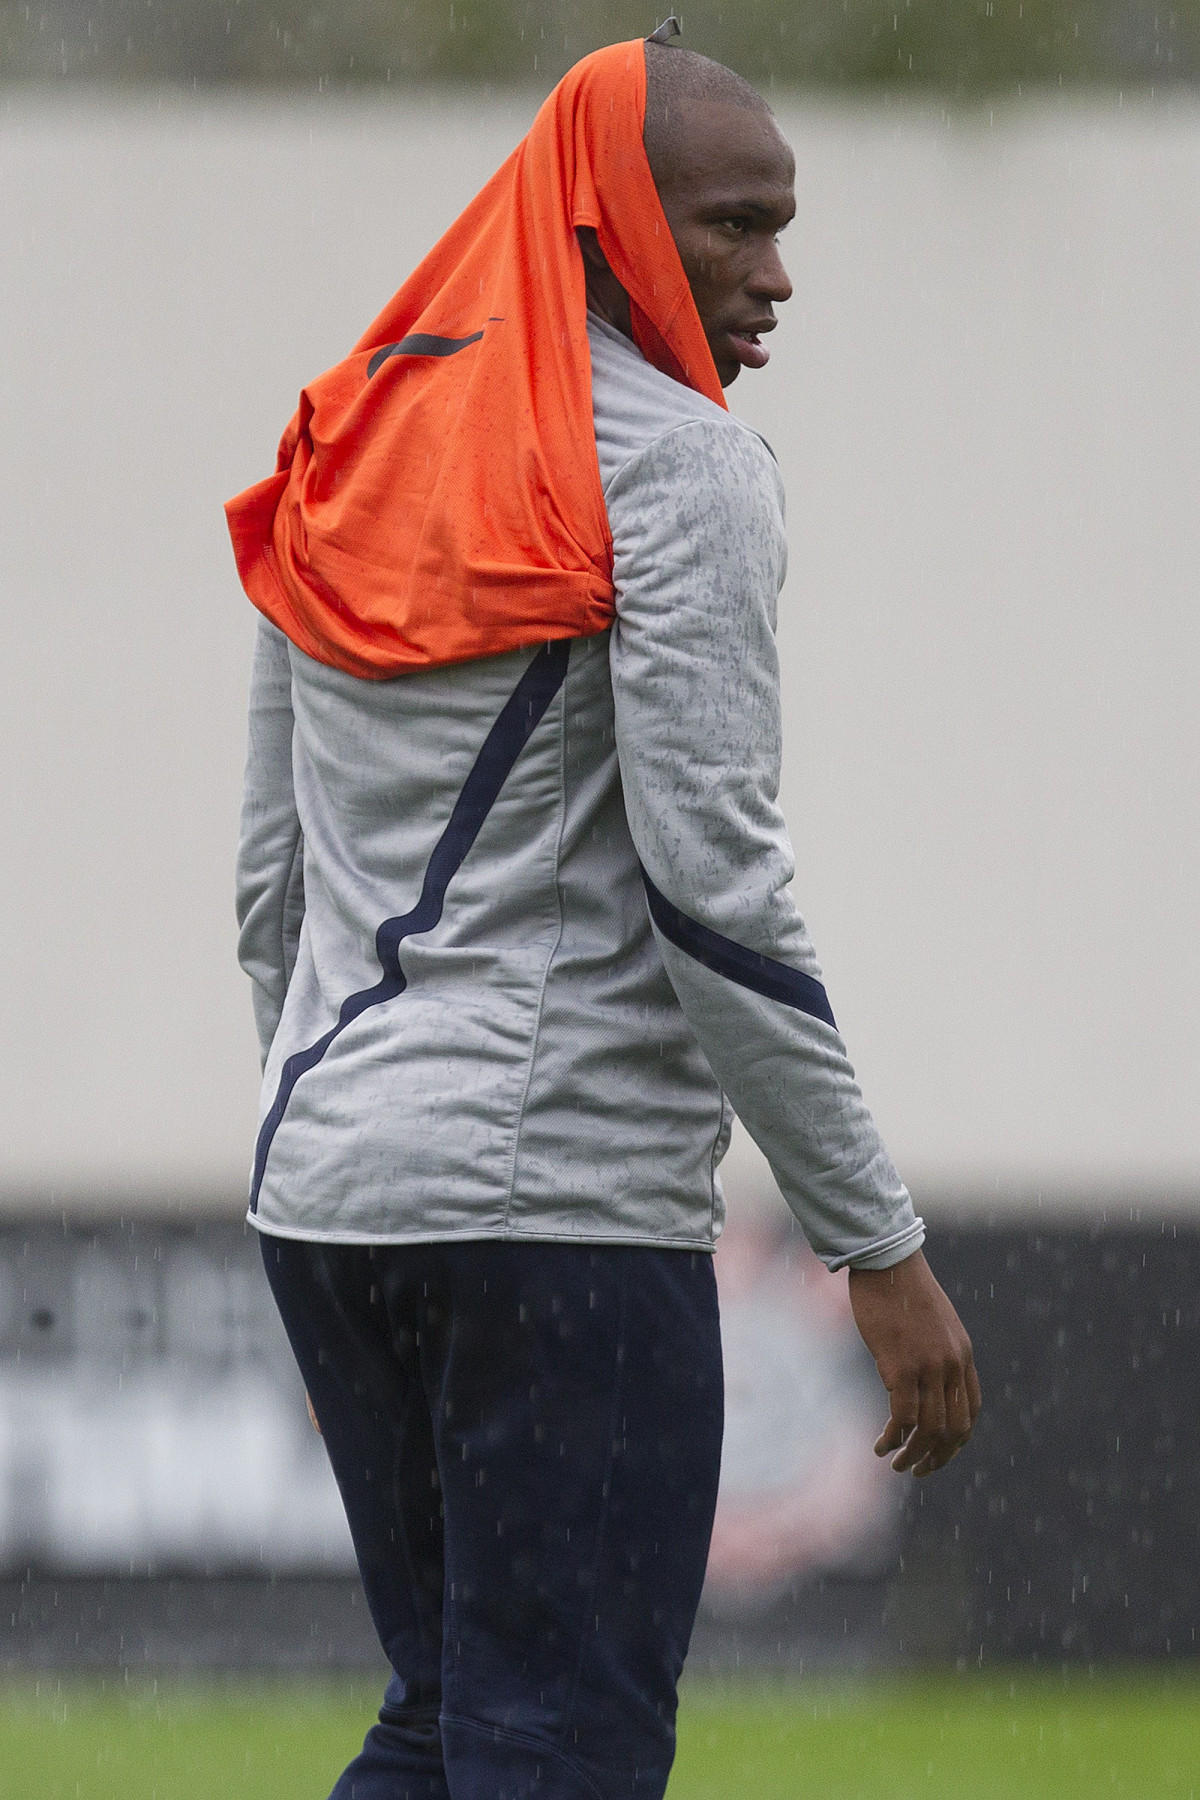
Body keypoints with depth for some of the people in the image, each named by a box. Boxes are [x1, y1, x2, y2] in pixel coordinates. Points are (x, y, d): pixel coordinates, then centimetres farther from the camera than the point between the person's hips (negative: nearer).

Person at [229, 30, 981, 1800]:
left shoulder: (356, 447, 14)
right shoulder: (667, 464, -10)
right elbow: (711, 880, -16)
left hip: (326, 1177, 8)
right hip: (564, 1193, -8)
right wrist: (881, 1245, -13)